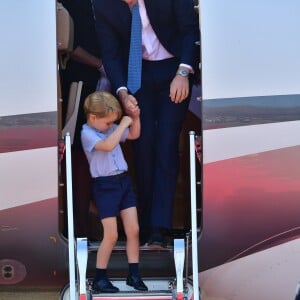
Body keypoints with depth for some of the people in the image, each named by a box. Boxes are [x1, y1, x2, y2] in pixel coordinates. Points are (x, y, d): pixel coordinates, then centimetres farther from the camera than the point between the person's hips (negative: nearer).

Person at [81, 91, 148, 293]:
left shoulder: (110, 128, 9)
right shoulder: (87, 134, -13)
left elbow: (134, 135, 22)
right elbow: (108, 145, -30)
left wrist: (135, 117, 5)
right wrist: (123, 124, -23)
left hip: (124, 180, 7)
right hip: (105, 185, -7)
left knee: (133, 230, 5)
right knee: (111, 235, -3)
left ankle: (134, 275, 15)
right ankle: (100, 278, 11)